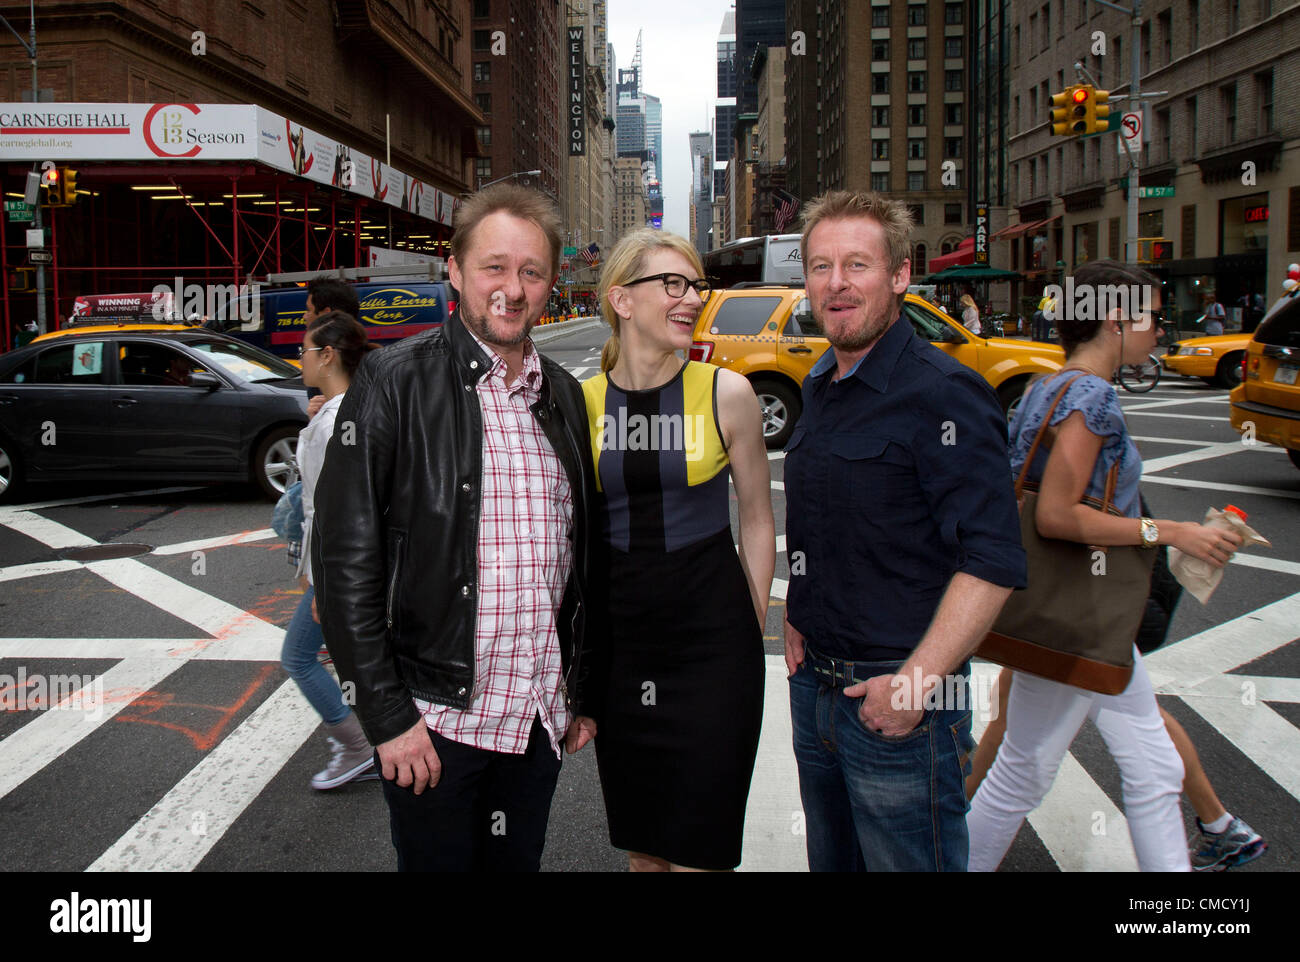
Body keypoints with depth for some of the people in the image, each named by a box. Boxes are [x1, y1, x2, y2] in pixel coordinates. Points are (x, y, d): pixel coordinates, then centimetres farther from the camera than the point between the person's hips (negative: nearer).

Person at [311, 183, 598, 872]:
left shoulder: (564, 396, 7)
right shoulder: (394, 382, -9)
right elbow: (345, 557, -12)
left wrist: (581, 692, 14)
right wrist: (387, 714, -14)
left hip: (541, 717, 5)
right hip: (435, 723, -5)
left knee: (518, 863, 18)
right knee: (438, 862, 10)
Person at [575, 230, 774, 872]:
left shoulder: (726, 394, -6)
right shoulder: (580, 402, -2)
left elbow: (757, 520, 3)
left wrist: (751, 633, 2)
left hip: (710, 626, -2)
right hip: (616, 630, 2)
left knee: (696, 844, 4)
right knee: (637, 841, 16)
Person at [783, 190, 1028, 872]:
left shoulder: (945, 394, -16)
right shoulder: (818, 387, 9)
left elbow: (993, 561, -21)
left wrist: (915, 683, -22)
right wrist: (796, 619, 10)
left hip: (901, 703, -7)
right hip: (813, 684, 8)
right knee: (830, 860, 22)